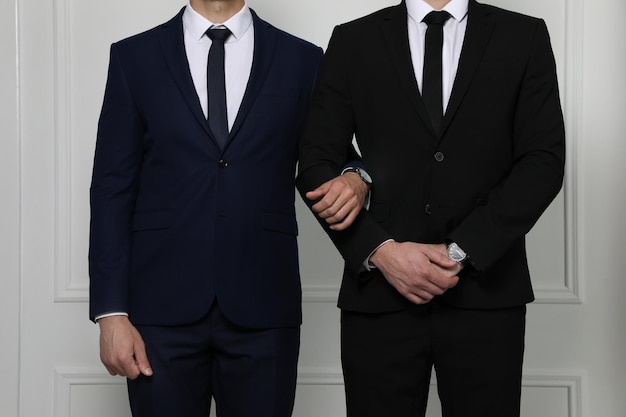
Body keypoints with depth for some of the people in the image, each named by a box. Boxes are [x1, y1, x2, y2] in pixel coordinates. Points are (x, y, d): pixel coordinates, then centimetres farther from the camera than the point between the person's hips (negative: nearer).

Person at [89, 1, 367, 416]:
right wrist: (111, 312, -4)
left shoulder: (301, 59, 7)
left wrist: (354, 180, -10)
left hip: (261, 309, 1)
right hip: (162, 310, 0)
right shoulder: (134, 57, 6)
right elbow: (113, 190, 3)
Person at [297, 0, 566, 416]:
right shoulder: (353, 40, 8)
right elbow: (316, 164, 3)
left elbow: (543, 162, -2)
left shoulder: (524, 36, 6)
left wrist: (461, 251, -11)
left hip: (485, 293, 0)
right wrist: (380, 250, -10)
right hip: (379, 294, 0)